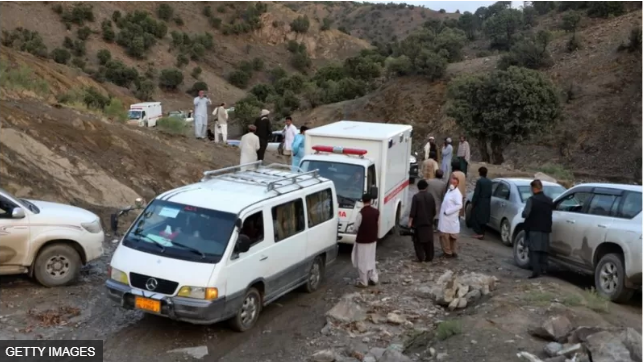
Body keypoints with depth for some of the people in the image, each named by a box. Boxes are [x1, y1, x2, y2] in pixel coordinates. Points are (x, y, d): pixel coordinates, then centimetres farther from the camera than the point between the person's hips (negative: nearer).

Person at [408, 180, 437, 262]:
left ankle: (421, 257, 2)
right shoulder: (430, 196, 2)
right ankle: (429, 257, 17)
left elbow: (413, 211, -15)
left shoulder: (416, 197, -12)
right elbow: (434, 210, 8)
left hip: (418, 222, -4)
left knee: (418, 240, 6)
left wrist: (410, 221, -8)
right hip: (429, 222, 4)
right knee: (429, 241, 12)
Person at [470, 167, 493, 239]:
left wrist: (473, 202, -10)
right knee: (483, 218, 14)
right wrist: (488, 202, 17)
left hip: (479, 203, -7)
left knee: (475, 218, 3)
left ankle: (479, 233, -3)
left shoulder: (479, 181, -15)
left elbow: (476, 193, -17)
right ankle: (481, 232, 18)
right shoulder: (489, 182, 6)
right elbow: (490, 193, 8)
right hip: (486, 203, 7)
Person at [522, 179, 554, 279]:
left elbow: (525, 214, -18)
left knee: (534, 250, -5)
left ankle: (536, 271, -12)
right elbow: (552, 213, 13)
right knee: (544, 250, 15)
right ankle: (543, 268, 20)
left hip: (534, 229, -6)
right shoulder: (549, 200, 8)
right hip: (546, 229, 6)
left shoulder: (532, 200, -12)